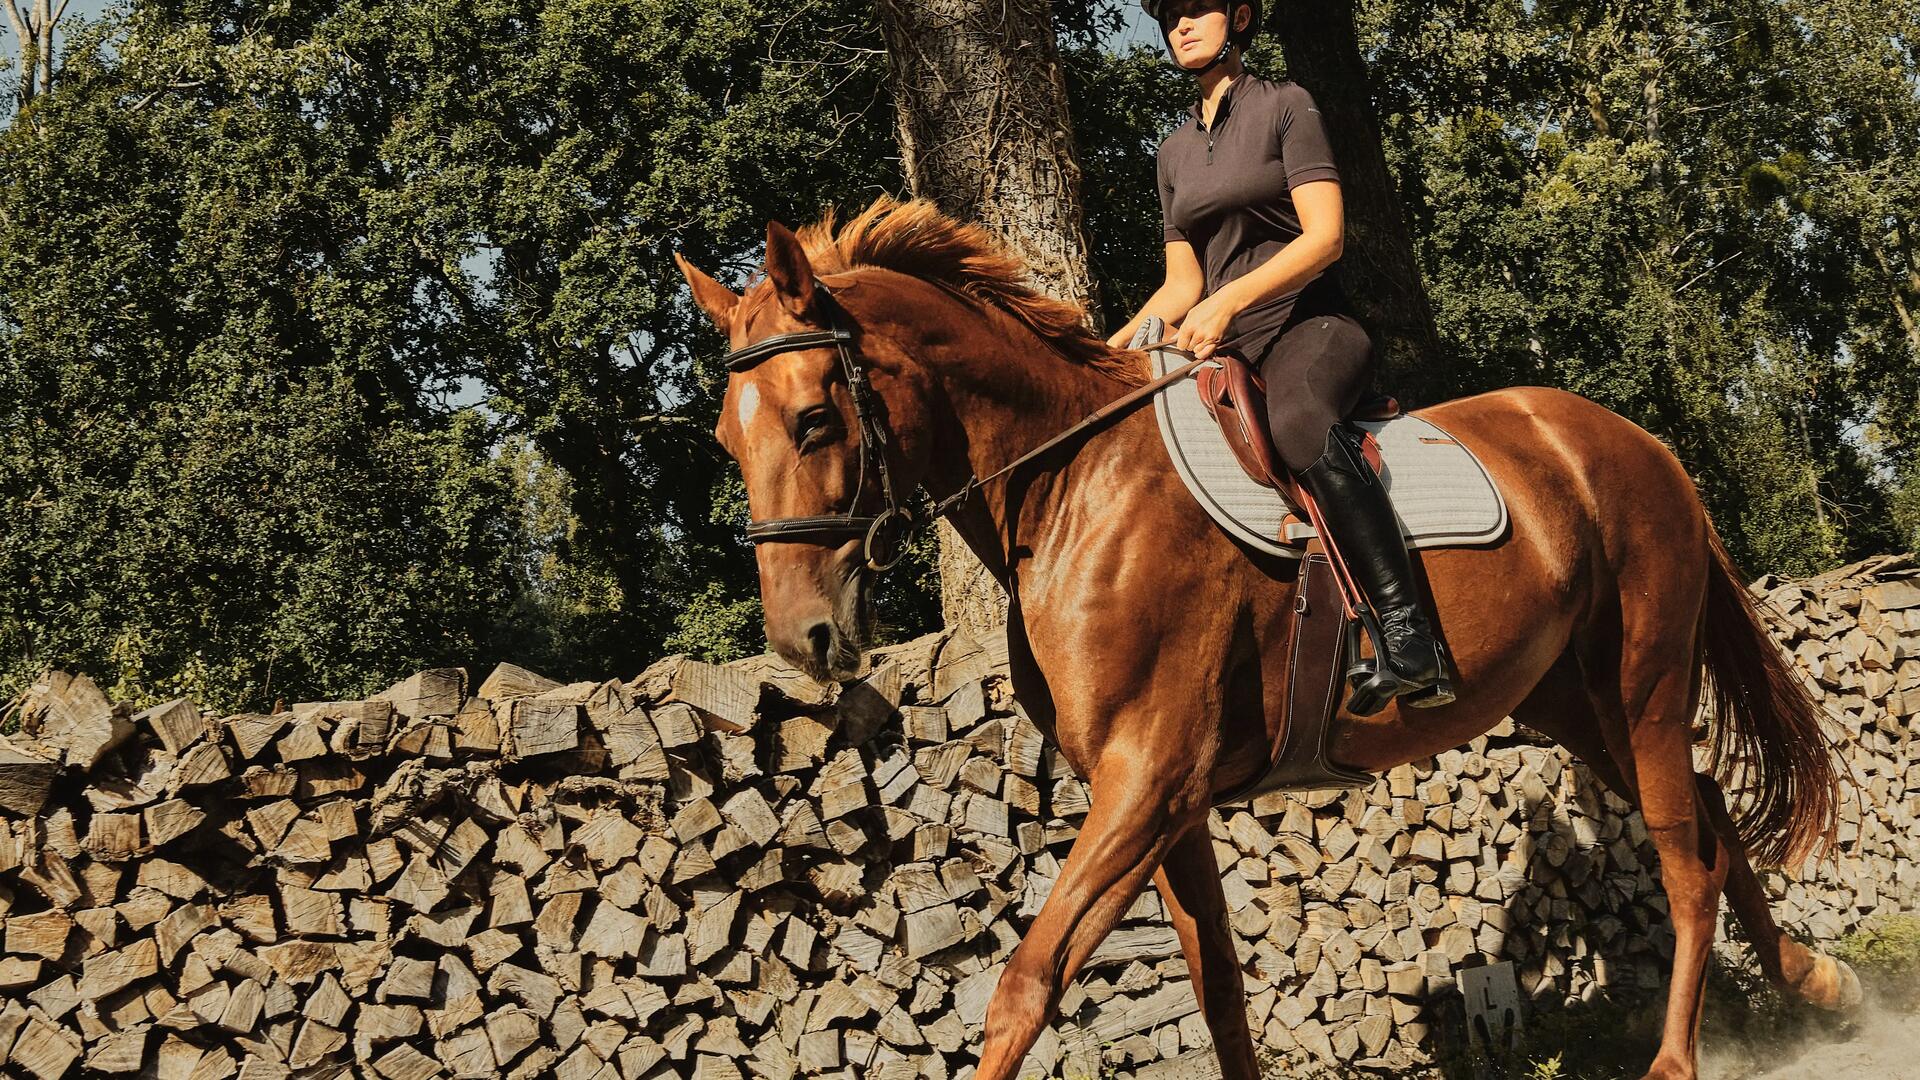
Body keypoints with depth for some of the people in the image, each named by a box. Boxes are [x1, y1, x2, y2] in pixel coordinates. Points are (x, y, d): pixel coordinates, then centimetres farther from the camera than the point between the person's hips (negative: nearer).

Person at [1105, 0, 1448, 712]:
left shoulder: (1284, 107, 2)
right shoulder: (1175, 151, 20)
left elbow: (1325, 236, -9)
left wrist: (1229, 299, -21)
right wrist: (1113, 349, 3)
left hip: (1308, 328, -7)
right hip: (1223, 354, 7)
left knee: (1299, 422, -41)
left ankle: (1408, 640, -46)